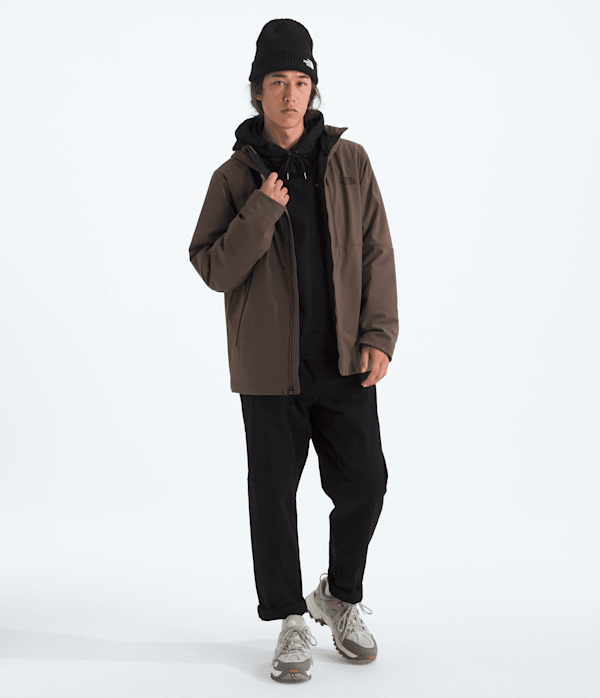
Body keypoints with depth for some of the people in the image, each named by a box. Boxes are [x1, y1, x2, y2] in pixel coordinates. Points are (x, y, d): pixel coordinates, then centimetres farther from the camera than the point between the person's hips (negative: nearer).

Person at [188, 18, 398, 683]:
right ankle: (290, 623, 21)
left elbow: (377, 252, 4)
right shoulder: (235, 176, 1)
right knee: (273, 495, 4)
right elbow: (213, 269, -4)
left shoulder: (348, 161, 5)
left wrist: (378, 335, -5)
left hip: (344, 362, 2)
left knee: (363, 484, 5)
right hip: (270, 366, -1)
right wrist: (262, 211, -16)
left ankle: (341, 597, 30)